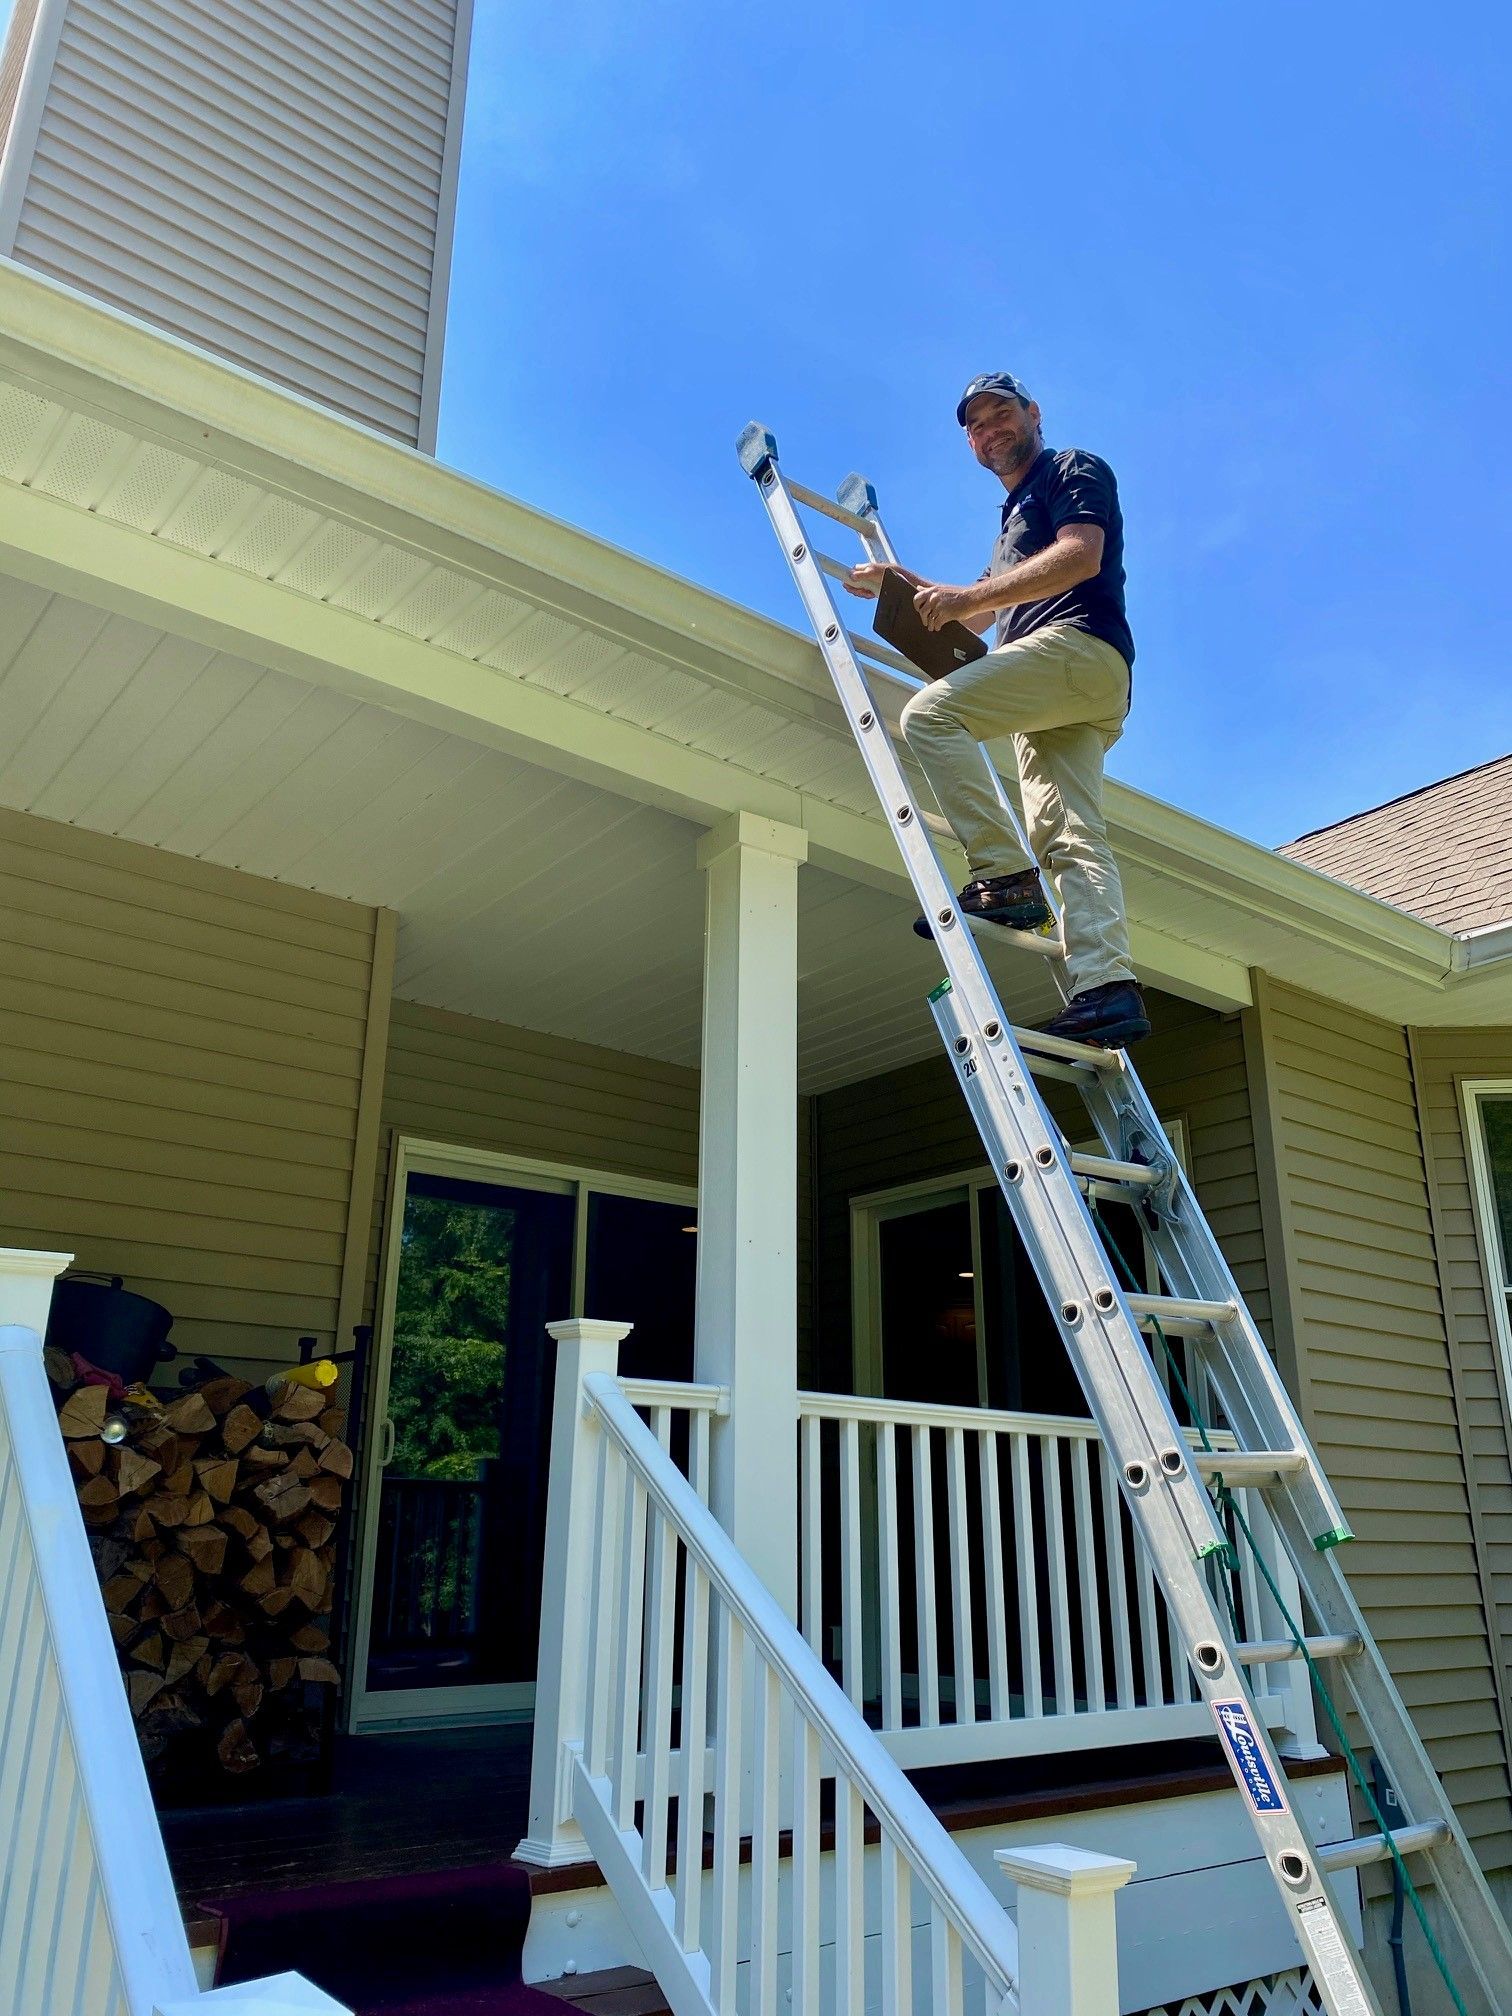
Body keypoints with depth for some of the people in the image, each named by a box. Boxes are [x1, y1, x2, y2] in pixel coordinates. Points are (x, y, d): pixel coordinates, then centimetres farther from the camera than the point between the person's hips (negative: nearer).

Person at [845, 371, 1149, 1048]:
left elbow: (1080, 556, -10)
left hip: (1077, 643, -9)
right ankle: (1107, 986, -19)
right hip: (1078, 692, 9)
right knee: (1069, 835, -7)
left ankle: (1004, 876, -28)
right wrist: (901, 585, 34)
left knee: (930, 711, -21)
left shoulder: (1075, 469, 10)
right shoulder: (1014, 515, 37)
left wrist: (967, 596, -14)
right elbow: (982, 613, 41)